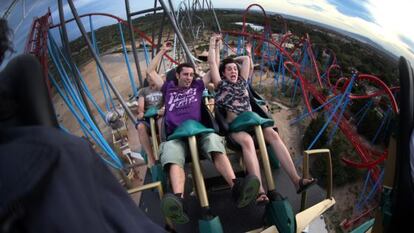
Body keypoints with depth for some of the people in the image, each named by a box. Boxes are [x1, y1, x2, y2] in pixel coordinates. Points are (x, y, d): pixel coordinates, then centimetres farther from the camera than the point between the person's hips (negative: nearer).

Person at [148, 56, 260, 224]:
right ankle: (178, 202, -63)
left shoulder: (197, 85, 30)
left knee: (214, 140, -38)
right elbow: (151, 72, 35)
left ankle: (236, 188, -57)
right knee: (173, 158, -37)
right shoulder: (169, 88, 31)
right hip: (176, 135, 0)